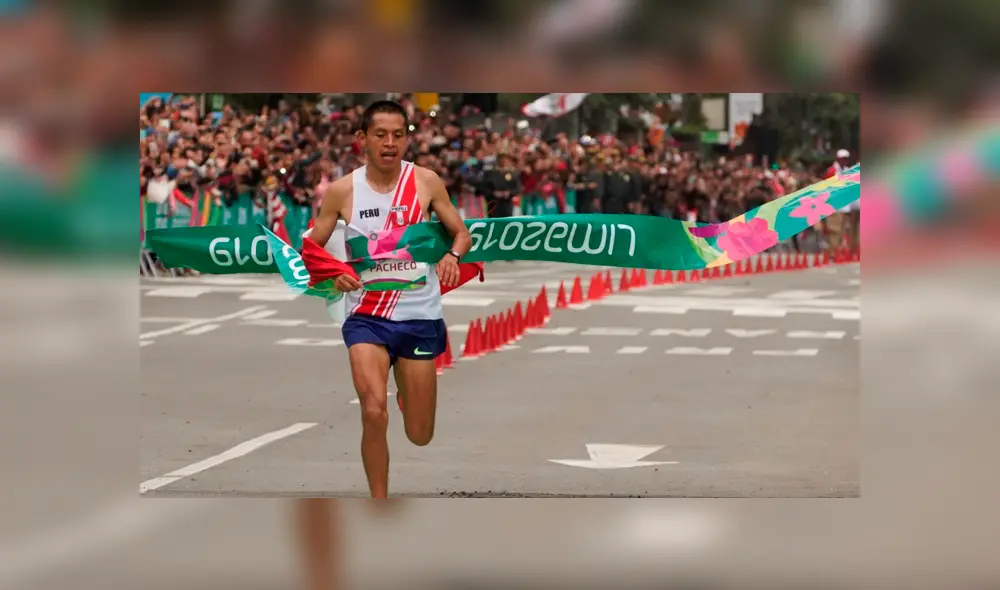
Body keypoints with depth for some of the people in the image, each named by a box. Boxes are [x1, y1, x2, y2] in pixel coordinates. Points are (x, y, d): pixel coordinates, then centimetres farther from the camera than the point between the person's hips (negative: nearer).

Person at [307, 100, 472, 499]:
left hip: (420, 315, 1)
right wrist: (334, 275, -17)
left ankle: (408, 388, 46)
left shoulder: (426, 182, -3)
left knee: (420, 437, 8)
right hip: (366, 316, -1)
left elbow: (461, 233, 8)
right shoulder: (341, 191, -4)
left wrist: (452, 256, -15)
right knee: (374, 412, -25)